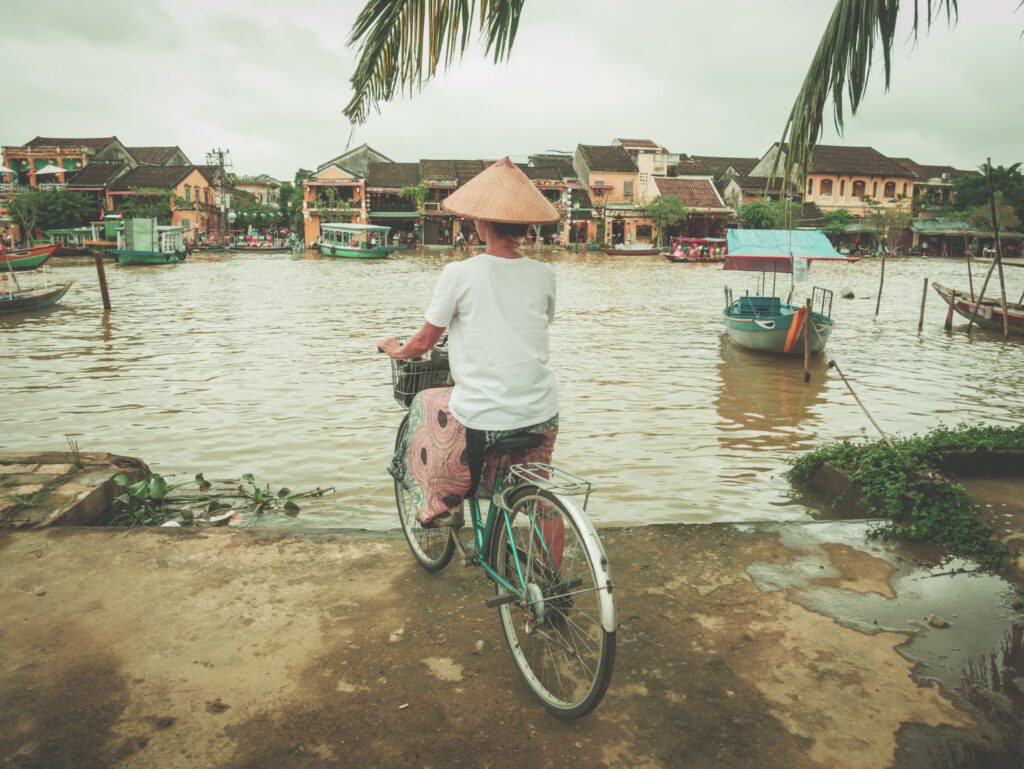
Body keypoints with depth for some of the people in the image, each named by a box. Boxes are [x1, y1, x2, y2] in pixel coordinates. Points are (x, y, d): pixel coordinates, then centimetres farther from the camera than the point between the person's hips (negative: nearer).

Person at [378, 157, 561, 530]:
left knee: (426, 403, 28)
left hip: (481, 421, -3)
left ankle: (443, 505, 32)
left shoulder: (459, 273, -8)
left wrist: (396, 349, 24)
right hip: (541, 417, 4)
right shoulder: (544, 274, 2)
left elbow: (423, 342, 1)